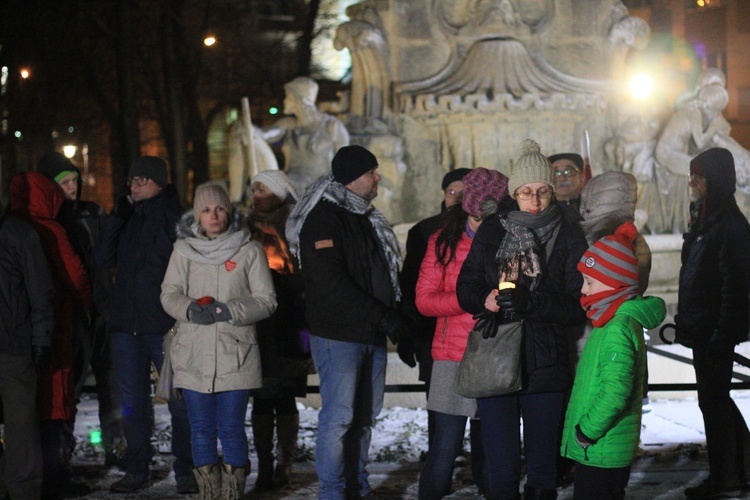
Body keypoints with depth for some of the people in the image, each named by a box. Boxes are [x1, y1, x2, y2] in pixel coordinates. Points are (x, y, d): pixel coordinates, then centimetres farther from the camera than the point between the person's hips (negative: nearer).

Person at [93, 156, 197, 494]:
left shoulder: (174, 217, -1)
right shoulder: (127, 219, 13)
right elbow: (102, 260, 5)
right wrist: (116, 218, -4)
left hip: (165, 324, -5)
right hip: (126, 323, 5)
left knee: (180, 400, -1)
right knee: (133, 401, 10)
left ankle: (185, 471, 9)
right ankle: (136, 470, 19)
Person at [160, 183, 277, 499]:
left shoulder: (249, 250, 1)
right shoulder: (184, 249, 8)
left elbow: (266, 301, 0)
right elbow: (169, 294, 6)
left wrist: (228, 311, -15)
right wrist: (190, 309, -15)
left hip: (235, 354, -2)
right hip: (193, 356, 2)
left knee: (231, 428, -3)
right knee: (201, 428, 6)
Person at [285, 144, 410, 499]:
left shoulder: (366, 218, 18)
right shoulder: (323, 218, -10)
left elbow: (385, 275, 23)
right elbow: (331, 284, -20)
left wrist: (396, 320, 10)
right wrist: (383, 317, -18)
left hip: (372, 336, 8)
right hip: (338, 334, -8)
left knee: (365, 414, 11)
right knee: (339, 415, -7)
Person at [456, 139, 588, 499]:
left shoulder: (568, 237, 1)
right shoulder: (492, 232, 7)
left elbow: (578, 307, -6)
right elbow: (466, 287, 9)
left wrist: (531, 301, -21)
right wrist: (485, 300, -13)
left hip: (545, 364, -1)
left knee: (542, 464, 8)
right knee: (500, 468, 2)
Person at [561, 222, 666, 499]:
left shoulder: (618, 328, -20)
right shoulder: (610, 322, 11)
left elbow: (615, 393, -28)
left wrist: (586, 432, -18)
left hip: (601, 452, -10)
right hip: (591, 448, 10)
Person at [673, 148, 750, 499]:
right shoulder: (704, 220, 14)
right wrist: (685, 322, 20)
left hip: (716, 330, -10)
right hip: (701, 327, 10)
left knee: (713, 400, -4)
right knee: (714, 399, 16)